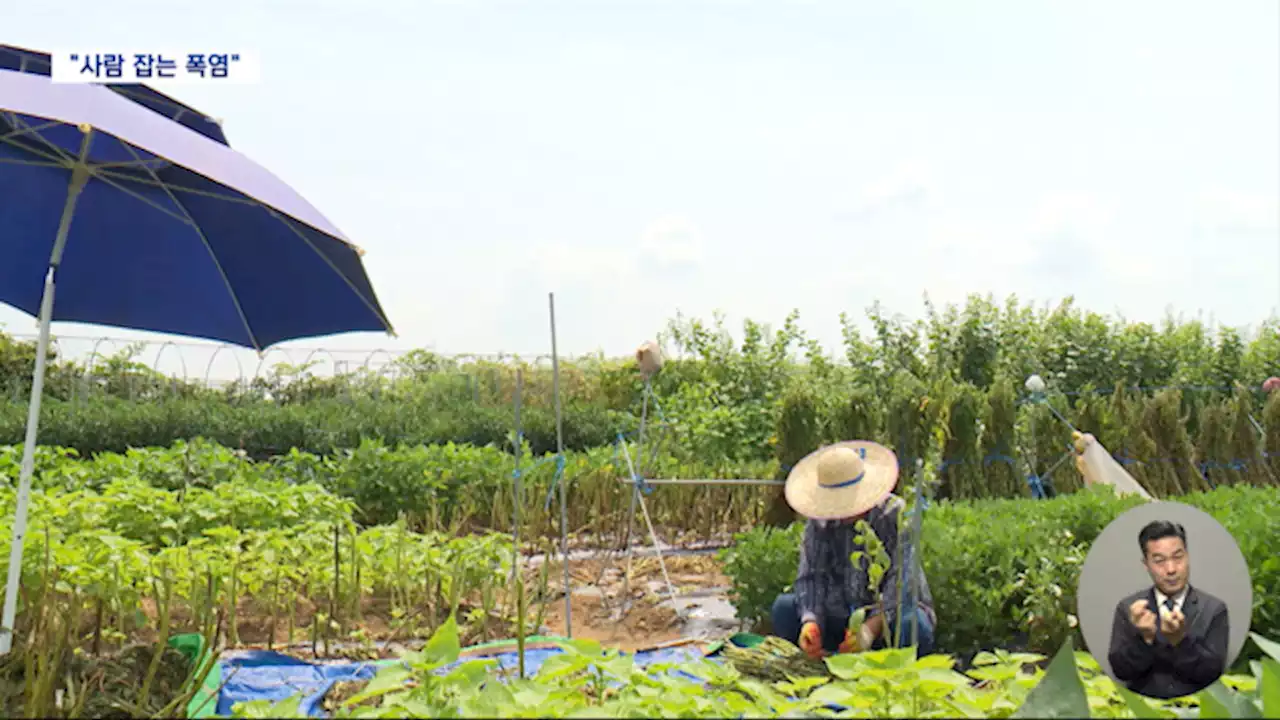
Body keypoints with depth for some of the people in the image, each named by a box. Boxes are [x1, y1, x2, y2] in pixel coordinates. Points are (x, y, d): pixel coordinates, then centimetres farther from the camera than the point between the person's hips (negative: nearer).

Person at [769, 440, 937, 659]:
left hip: (893, 613, -3)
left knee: (911, 624, -36)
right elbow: (811, 576, -13)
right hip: (842, 618, 3)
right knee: (784, 607, -16)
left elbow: (901, 580, -25)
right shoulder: (819, 521, -3)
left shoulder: (895, 516, -16)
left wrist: (871, 627, -40)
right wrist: (810, 621, -33)